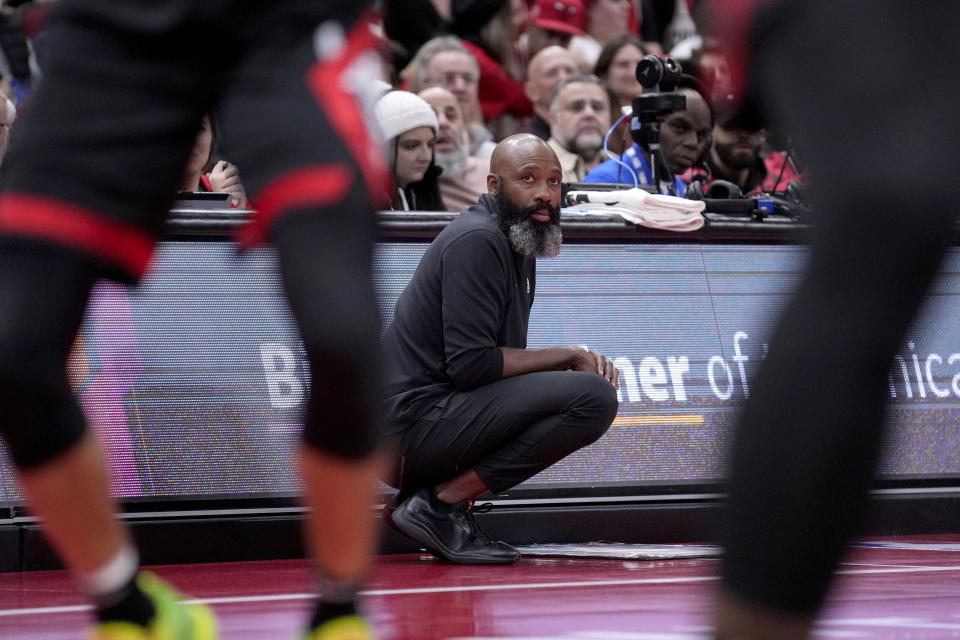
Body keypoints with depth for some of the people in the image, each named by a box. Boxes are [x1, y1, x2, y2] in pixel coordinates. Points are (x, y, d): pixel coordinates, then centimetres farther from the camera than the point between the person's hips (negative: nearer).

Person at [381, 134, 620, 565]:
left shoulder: (518, 246, 19)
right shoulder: (476, 241, -13)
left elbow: (504, 360, 20)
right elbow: (470, 364, -20)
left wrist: (580, 362, 1)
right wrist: (570, 357, -10)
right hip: (419, 420, -10)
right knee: (594, 399, -20)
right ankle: (440, 503, -15)